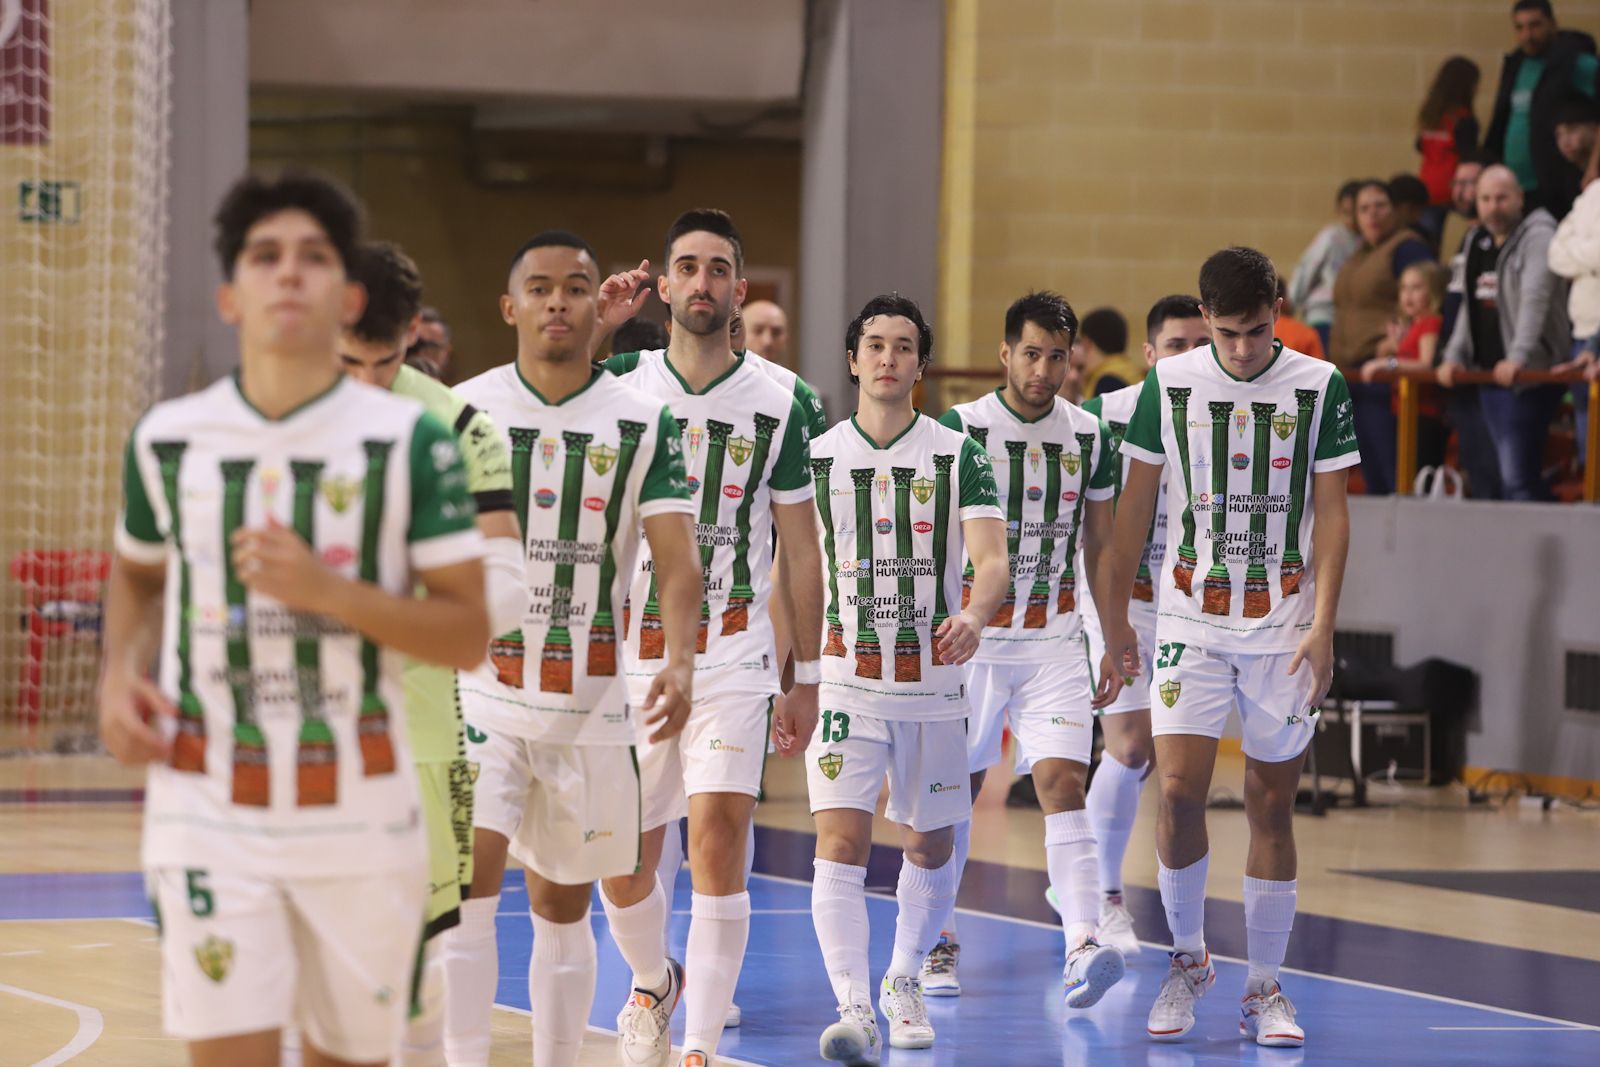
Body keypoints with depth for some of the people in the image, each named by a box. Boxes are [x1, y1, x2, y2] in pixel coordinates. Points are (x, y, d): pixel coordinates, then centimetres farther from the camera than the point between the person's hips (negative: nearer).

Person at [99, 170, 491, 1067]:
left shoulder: (409, 440, -4)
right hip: (207, 811, 0)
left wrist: (331, 591, -19)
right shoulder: (171, 439, 4)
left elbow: (469, 636, -5)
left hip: (360, 815, 0)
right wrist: (122, 672, 2)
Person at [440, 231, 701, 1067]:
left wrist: (679, 664, -24)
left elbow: (676, 559, -7)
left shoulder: (643, 423, 0)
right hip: (480, 684, -2)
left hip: (589, 698, 2)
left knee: (563, 906, 12)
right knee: (468, 884, -18)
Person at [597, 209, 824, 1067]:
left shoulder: (775, 406, 2)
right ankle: (652, 984, 39)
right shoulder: (620, 384, 3)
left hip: (733, 657, -1)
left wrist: (807, 677, 5)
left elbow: (801, 552, 6)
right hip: (629, 655, 2)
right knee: (624, 864, 8)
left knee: (717, 846, -15)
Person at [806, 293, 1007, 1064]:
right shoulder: (817, 456, 4)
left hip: (933, 678, 1)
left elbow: (991, 558, -12)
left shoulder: (958, 456, 0)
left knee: (930, 846, 12)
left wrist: (974, 615, -33)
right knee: (840, 842, -16)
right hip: (844, 677, -1)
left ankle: (904, 982, 36)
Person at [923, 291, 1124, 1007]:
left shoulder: (1088, 435, 5)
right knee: (954, 790, 8)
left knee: (1063, 784, -14)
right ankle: (939, 942, 25)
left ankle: (1083, 948, -26)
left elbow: (1099, 547, 13)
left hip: (1055, 639, 1)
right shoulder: (959, 430, -6)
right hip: (972, 638, -1)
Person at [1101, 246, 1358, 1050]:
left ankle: (1264, 990, 12)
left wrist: (1322, 626, -9)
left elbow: (1331, 514, -1)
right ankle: (1187, 957, 10)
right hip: (1191, 621, 0)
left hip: (1284, 626, 0)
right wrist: (1114, 616, 8)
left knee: (1272, 806, 3)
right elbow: (1136, 503, 8)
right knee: (1179, 792, -12)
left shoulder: (1318, 386, -2)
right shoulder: (1169, 383, 0)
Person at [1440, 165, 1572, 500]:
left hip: (1527, 375, -8)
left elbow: (1534, 300, -21)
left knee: (1517, 478, -15)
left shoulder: (1537, 237, -9)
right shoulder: (1477, 242, 17)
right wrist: (1454, 356, 11)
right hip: (1488, 373, 8)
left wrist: (1518, 357, -31)